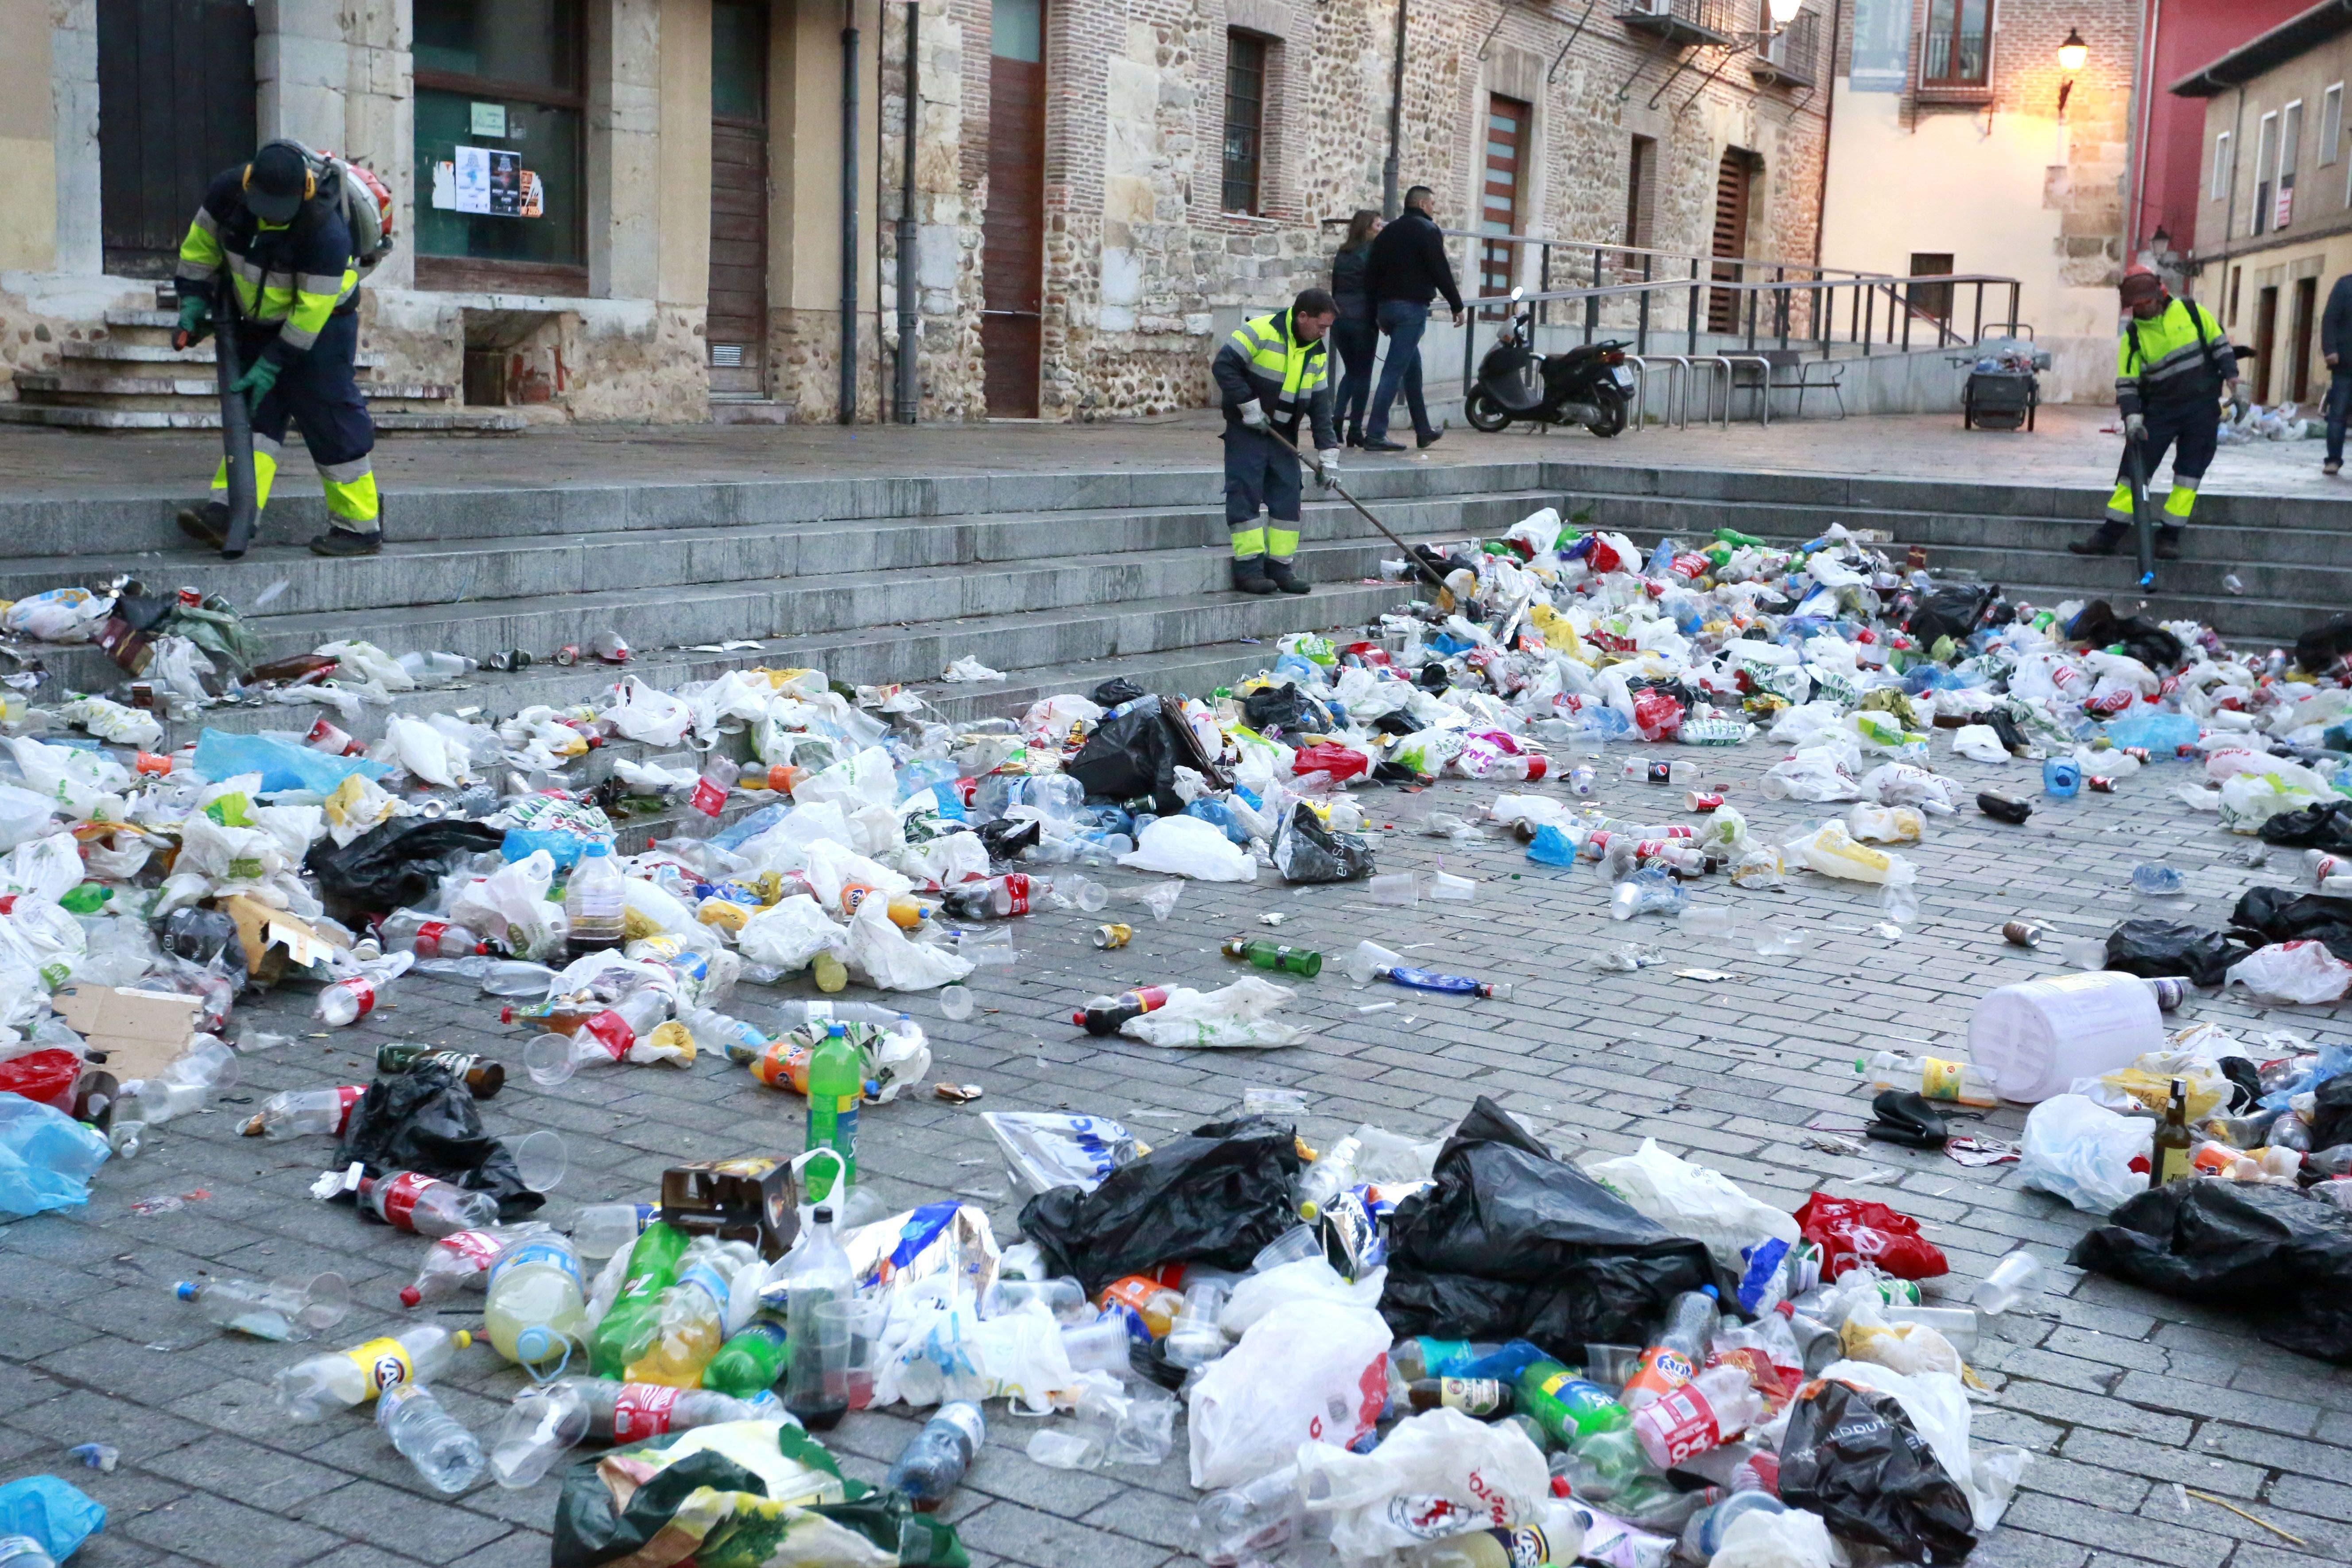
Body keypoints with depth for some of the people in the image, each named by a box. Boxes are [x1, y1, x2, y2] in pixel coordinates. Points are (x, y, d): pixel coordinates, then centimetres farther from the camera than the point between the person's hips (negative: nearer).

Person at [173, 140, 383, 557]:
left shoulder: (325, 232, -32)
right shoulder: (228, 190, -15)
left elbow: (311, 311, -26)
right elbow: (200, 246, 3)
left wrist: (270, 366, -22)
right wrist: (193, 303, -2)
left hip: (319, 324, -6)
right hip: (260, 322, 6)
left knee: (332, 419, -8)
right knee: (256, 408, -3)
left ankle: (361, 526, -1)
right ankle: (229, 510, -10)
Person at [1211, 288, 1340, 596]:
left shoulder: (1316, 353, 7)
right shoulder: (1261, 332, -15)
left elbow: (1320, 404, 8)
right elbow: (1224, 366, -19)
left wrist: (1328, 452, 2)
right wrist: (1248, 405, -20)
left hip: (1284, 435, 7)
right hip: (1246, 431, -7)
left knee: (1287, 496, 3)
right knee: (1246, 494, -9)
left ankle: (1280, 567, 8)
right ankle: (1248, 567, -7)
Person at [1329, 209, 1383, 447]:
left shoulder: (1342, 254, 11)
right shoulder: (1373, 252, -8)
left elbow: (1335, 287, 14)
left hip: (1340, 320, 6)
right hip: (1363, 320, -6)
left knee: (1351, 371, 18)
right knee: (1363, 374, 2)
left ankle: (1339, 416, -1)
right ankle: (1355, 429, 0)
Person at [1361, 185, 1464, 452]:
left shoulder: (1388, 232, 17)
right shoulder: (1427, 230, -6)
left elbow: (1372, 274, 17)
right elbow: (1441, 272, -12)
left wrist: (1377, 314, 20)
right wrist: (1457, 306, -4)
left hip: (1385, 306, 8)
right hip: (1412, 307, -8)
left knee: (1413, 367, 19)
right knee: (1396, 370, -9)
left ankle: (1424, 430, 25)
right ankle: (1375, 434, -14)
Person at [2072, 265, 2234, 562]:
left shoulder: (2191, 312, -1)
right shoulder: (2133, 337, -1)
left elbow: (2218, 342, 6)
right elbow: (2127, 381, -5)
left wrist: (2231, 378, -3)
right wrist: (2132, 415, -18)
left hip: (2203, 406, 0)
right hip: (2159, 409, 0)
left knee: (2189, 473, -1)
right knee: (2135, 469, -4)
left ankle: (2170, 537, 5)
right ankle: (2108, 536, -2)